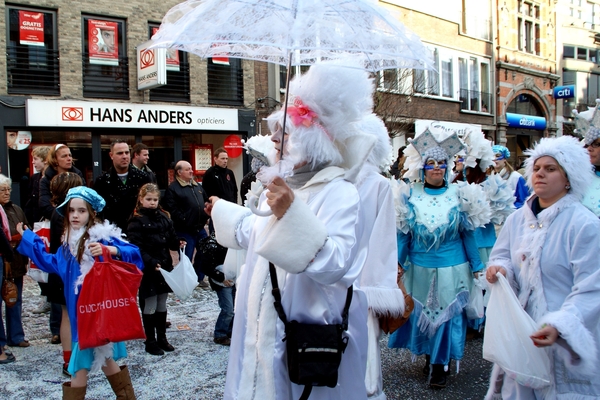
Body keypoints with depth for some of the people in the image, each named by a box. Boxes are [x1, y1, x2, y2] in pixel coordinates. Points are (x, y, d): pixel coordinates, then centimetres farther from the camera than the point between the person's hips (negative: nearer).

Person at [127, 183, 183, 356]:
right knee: (149, 307, 5)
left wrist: (178, 243, -7)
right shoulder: (136, 221, -11)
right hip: (148, 270, -6)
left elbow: (171, 237, 16)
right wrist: (152, 263, -27)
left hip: (165, 267, 6)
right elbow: (137, 248, -18)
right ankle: (150, 341, 17)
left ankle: (162, 338, 28)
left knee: (162, 305, 16)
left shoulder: (163, 217, 9)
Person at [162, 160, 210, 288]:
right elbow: (172, 210, -18)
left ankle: (200, 278, 31)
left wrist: (206, 216, 8)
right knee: (187, 257, 0)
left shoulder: (198, 186, 15)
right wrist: (184, 221, -19)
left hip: (200, 228, 7)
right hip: (185, 231, -7)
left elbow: (207, 201, 22)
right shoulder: (173, 189, -9)